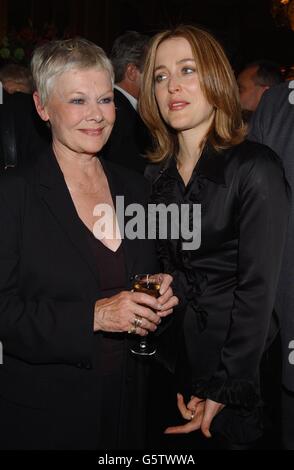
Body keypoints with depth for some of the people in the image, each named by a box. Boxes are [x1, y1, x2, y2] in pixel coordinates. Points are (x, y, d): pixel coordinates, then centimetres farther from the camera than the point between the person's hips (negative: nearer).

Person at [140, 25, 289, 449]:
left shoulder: (255, 167, -15)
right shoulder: (158, 175, 3)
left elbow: (258, 288, -17)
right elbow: (164, 269, 7)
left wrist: (223, 390, -17)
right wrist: (178, 382, 1)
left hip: (238, 365, -5)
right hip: (174, 358, 5)